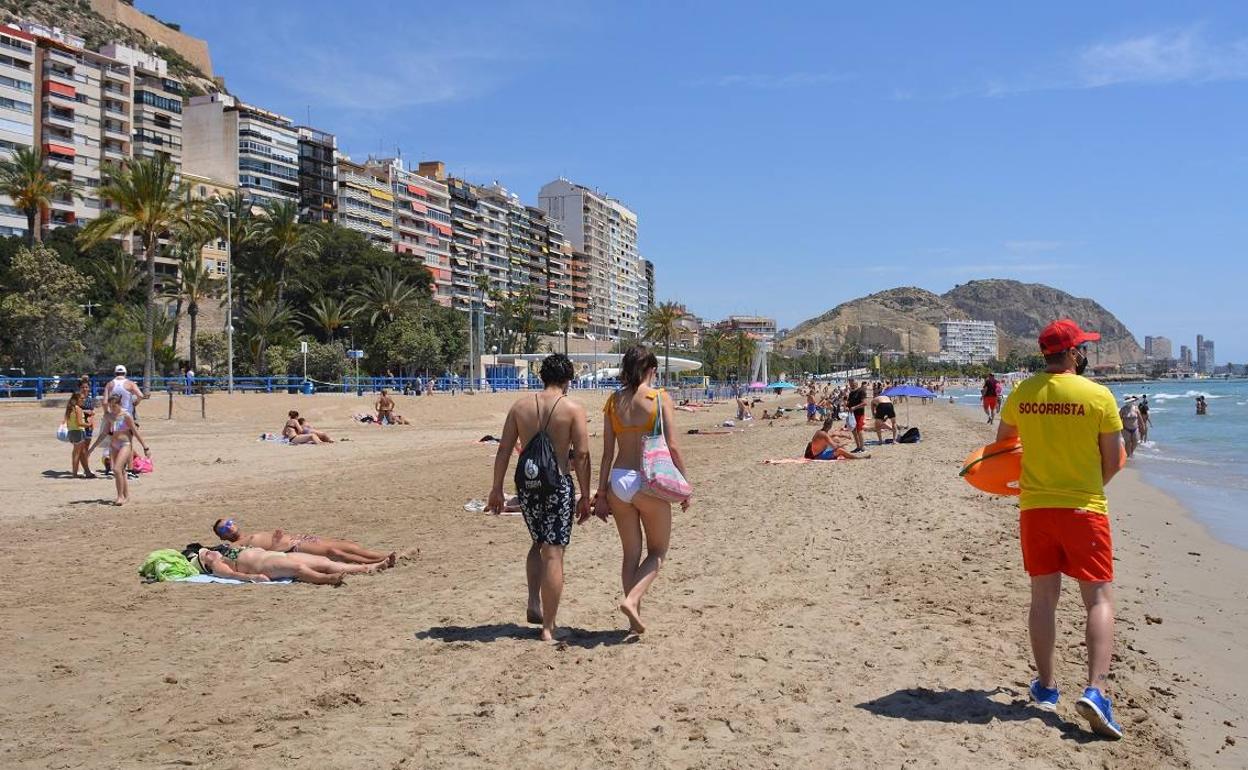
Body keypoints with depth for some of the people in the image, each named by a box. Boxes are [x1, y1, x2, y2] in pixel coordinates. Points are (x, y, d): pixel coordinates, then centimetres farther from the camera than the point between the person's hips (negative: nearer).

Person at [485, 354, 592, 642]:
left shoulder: (520, 405, 6)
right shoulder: (573, 409, -5)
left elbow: (504, 450, 5)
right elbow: (582, 455, -8)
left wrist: (496, 490, 11)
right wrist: (585, 496, -1)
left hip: (527, 485, 4)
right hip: (559, 485, -4)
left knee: (538, 543, 26)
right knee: (553, 553, 1)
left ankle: (534, 604, 16)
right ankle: (548, 627, 4)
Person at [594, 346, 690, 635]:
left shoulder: (613, 400, 5)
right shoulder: (660, 398, -6)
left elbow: (608, 452, 5)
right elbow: (672, 447, -10)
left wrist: (601, 493, 9)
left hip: (618, 481, 4)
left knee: (630, 554, 16)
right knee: (657, 551, 13)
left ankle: (635, 617, 19)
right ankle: (632, 600, -7)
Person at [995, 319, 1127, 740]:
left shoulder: (1022, 393, -1)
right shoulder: (1099, 396, -9)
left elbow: (1002, 440, 15)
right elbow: (1114, 460, -4)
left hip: (1034, 507, 4)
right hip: (1084, 507, -3)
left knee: (1043, 597, 13)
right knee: (1099, 598, 3)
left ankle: (1046, 686, 22)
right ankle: (1095, 689, -10)